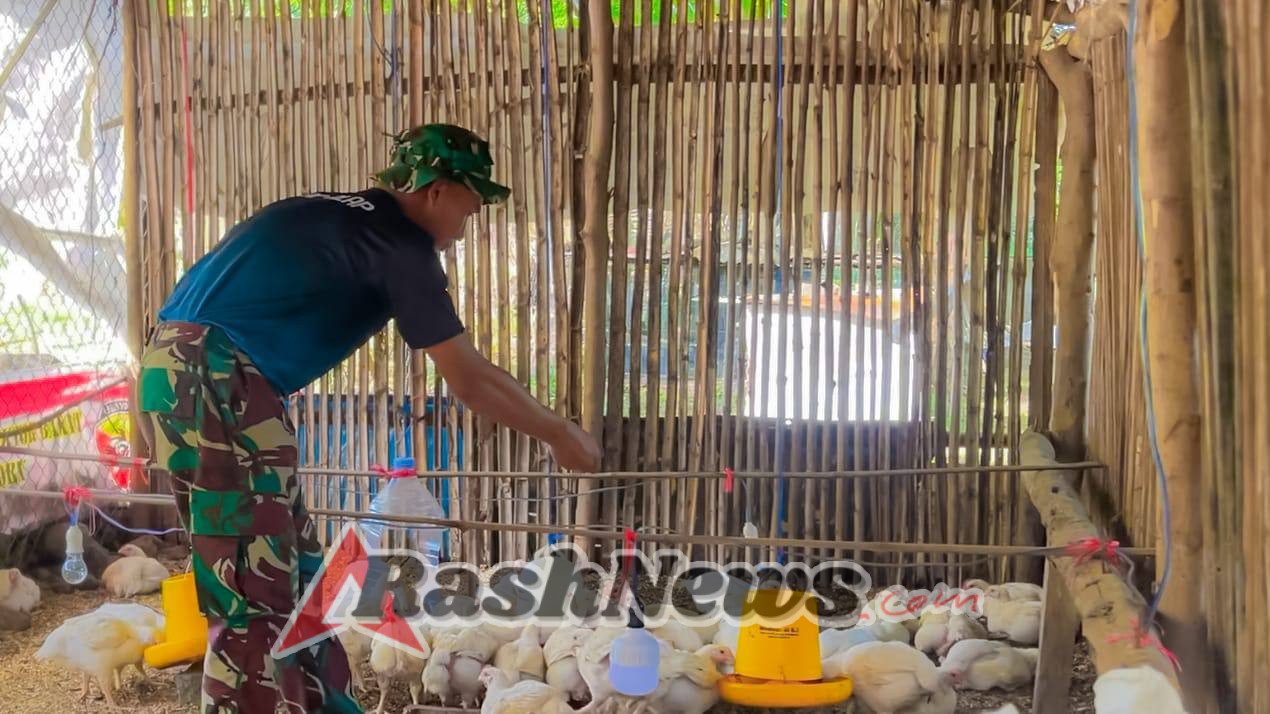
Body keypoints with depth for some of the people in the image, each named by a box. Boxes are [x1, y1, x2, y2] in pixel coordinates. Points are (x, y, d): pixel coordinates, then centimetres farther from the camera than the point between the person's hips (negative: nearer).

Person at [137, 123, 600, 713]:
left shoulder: (346, 218, 20)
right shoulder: (400, 241, -6)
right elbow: (468, 380, -4)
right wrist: (557, 434, 7)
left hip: (185, 371, 10)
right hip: (214, 381, -10)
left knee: (293, 568, 16)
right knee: (255, 590, -6)